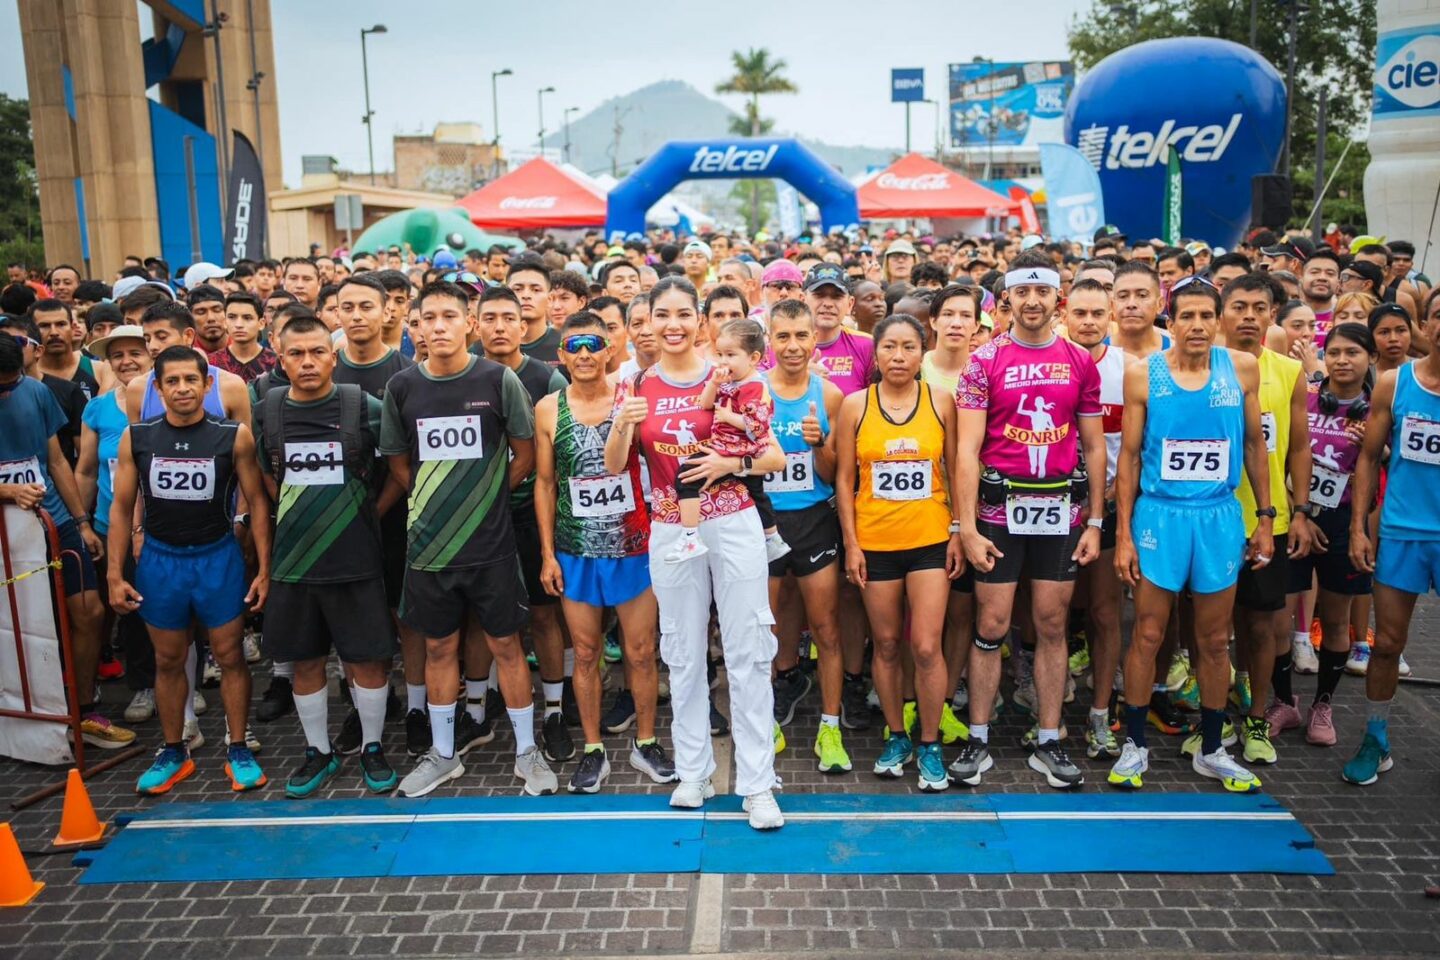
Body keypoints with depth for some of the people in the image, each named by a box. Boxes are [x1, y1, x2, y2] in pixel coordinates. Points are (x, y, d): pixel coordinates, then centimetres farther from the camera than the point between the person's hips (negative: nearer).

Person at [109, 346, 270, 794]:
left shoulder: (234, 436, -9)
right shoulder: (136, 438, -2)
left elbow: (257, 503, -4)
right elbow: (121, 508, 4)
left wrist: (264, 569, -7)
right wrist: (115, 574, 0)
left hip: (218, 556, -2)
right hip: (159, 559, 2)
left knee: (229, 657, 6)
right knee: (168, 661, 13)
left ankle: (239, 751, 19)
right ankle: (173, 753, 28)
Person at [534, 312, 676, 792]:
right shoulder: (548, 409, 0)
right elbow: (545, 483, 4)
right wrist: (547, 553, 2)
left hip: (632, 545, -1)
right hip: (575, 550, 1)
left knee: (641, 652, 8)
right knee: (585, 653, 10)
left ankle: (645, 743, 27)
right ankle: (593, 751, 25)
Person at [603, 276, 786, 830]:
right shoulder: (636, 386, 6)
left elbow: (776, 457, 0)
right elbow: (614, 467, 0)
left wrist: (732, 464, -18)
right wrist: (623, 425, -18)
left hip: (732, 524, -2)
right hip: (670, 530, 3)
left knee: (747, 653, -1)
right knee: (683, 655, 11)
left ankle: (758, 784, 8)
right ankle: (693, 772, 25)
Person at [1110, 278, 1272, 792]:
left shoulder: (1242, 368, 0)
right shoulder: (1143, 373, -5)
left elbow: (1254, 444, 8)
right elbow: (1129, 454, -2)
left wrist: (1265, 518, 7)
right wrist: (1123, 534, -4)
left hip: (1220, 517, 2)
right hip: (1159, 515, -2)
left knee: (1215, 641, 11)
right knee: (1147, 636, 3)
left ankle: (1211, 749, 26)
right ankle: (1134, 745, 17)